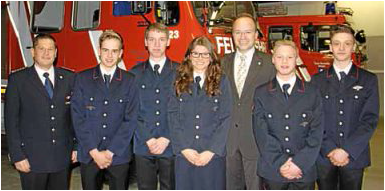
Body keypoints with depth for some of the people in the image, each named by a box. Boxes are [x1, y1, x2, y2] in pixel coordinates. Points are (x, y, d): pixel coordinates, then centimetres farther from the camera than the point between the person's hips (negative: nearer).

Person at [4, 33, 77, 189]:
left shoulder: (68, 78, 5)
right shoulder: (17, 79, -2)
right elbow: (11, 120, -4)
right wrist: (17, 156, -8)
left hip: (62, 157, 3)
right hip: (32, 158, -2)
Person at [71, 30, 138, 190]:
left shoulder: (130, 81, 1)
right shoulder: (83, 79, 2)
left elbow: (130, 120, -4)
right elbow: (78, 118, -3)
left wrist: (110, 151, -10)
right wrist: (94, 151, -9)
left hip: (119, 155, 0)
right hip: (88, 155, 1)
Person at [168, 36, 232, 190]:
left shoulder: (221, 81, 4)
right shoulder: (180, 82, 7)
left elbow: (225, 118, -2)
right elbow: (173, 117, 2)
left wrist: (212, 151, -10)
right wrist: (184, 148, -8)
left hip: (213, 155, -1)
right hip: (184, 155, 1)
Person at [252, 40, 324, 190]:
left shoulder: (312, 92, 4)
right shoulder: (261, 93, 3)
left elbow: (316, 132, -2)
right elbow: (261, 134, -4)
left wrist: (299, 163, -12)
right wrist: (280, 163, -13)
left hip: (304, 171, 0)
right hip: (272, 172, 0)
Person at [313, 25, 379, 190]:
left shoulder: (368, 80, 2)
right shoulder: (317, 80, 4)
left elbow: (370, 120, -5)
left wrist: (347, 151, -13)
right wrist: (330, 149, -12)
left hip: (355, 157, 0)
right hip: (324, 157, 1)